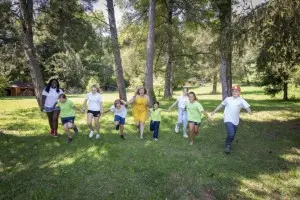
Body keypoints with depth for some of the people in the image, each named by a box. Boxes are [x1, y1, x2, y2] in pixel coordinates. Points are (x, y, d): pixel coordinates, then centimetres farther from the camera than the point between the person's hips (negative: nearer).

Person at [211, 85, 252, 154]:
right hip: (228, 120, -1)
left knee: (233, 135, 16)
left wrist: (250, 112, -41)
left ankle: (228, 146, 43)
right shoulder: (228, 99, 2)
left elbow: (247, 107, -19)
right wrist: (214, 111, 20)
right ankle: (227, 146, 8)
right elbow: (221, 105, 15)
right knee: (231, 134, -18)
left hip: (235, 121, 2)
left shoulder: (241, 100, -5)